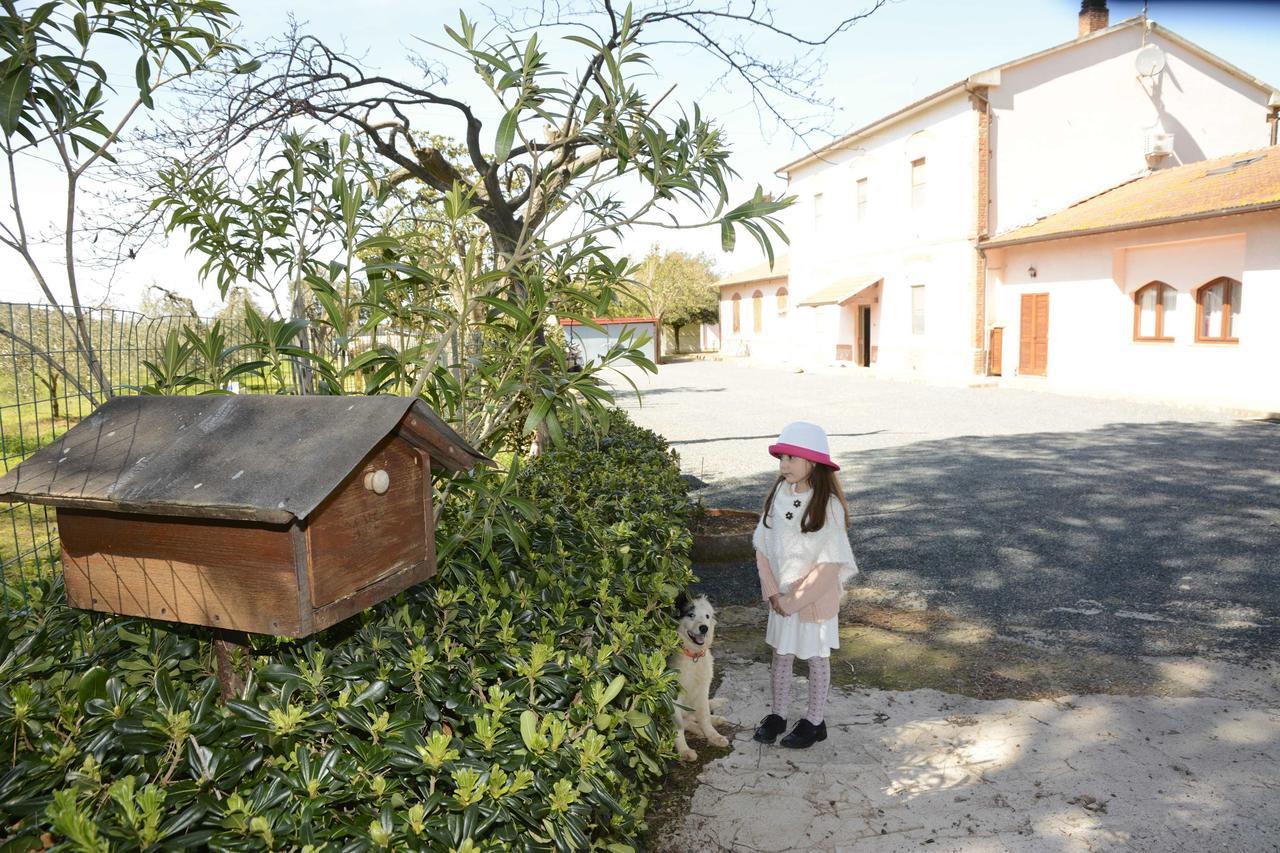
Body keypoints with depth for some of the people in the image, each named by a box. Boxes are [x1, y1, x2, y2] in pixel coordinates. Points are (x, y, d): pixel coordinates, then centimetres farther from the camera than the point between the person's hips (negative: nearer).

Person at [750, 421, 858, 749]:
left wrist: (796, 599, -17)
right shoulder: (778, 495, -6)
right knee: (781, 654, 18)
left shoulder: (828, 505, -21)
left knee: (816, 658, 14)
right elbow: (762, 547, 0)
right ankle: (778, 715, 36)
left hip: (815, 596, -4)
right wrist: (773, 592, -7)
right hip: (780, 595, 5)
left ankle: (815, 721, 31)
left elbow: (830, 564, -19)